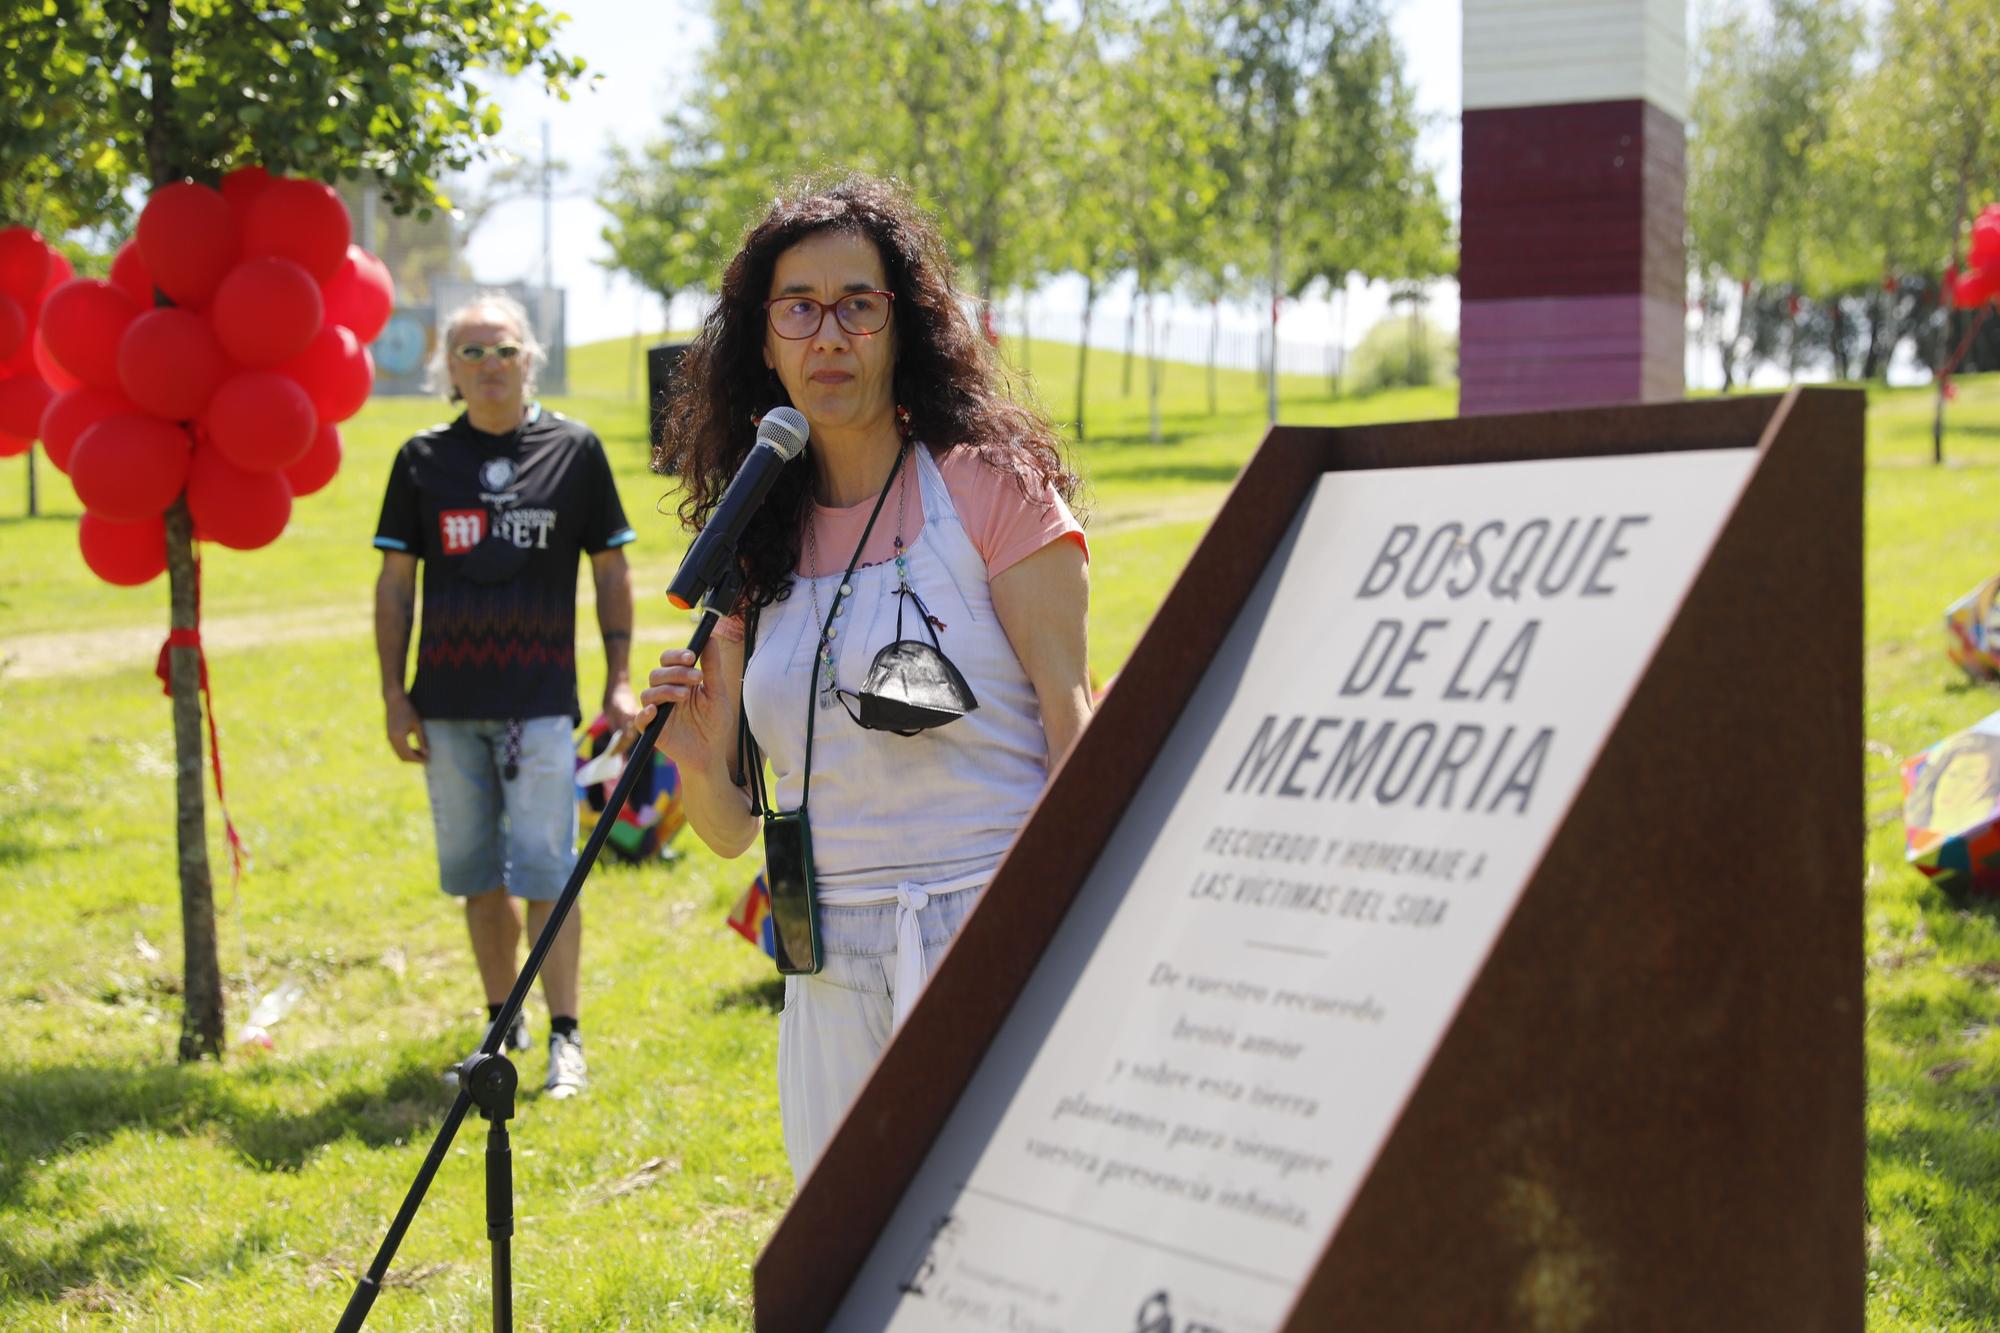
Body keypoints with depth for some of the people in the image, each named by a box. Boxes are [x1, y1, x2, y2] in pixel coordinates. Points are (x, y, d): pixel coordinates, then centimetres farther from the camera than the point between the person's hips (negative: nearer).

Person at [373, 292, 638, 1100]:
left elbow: (611, 571, 6)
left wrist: (620, 682, 0)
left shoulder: (573, 449, 3)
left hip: (541, 699, -3)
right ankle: (503, 1025, 22)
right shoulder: (424, 458, 7)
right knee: (476, 873, 10)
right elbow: (395, 582, 9)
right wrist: (393, 695, 3)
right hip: (449, 702, 3)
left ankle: (564, 1039, -1)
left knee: (545, 868, -7)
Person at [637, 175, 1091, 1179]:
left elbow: (1068, 717, -7)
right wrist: (697, 762, -10)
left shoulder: (988, 485, -1)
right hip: (831, 973, 4)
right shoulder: (754, 543, 11)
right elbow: (733, 833, 12)